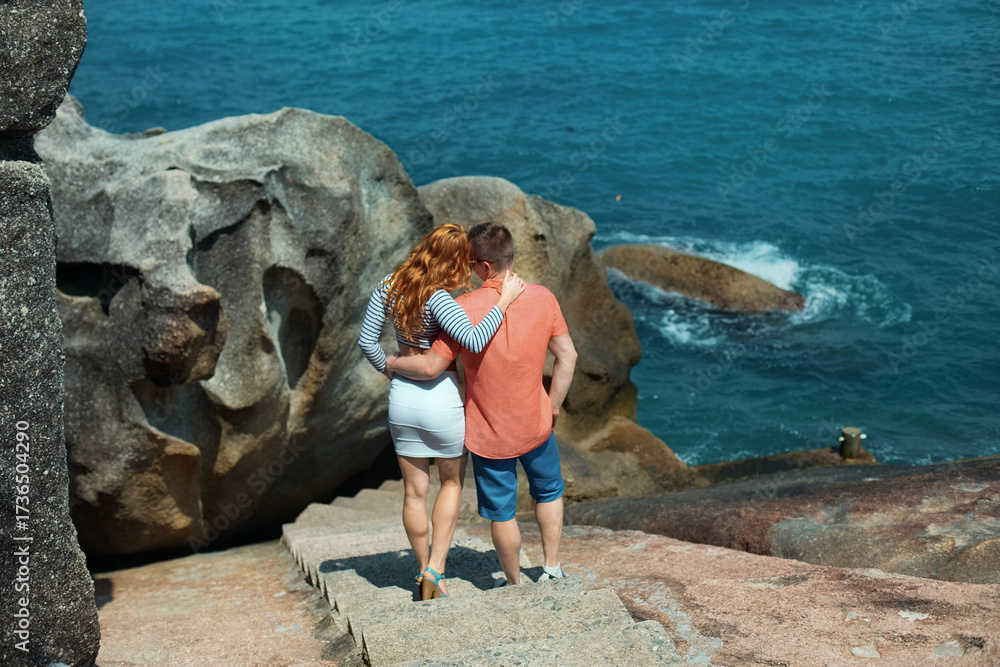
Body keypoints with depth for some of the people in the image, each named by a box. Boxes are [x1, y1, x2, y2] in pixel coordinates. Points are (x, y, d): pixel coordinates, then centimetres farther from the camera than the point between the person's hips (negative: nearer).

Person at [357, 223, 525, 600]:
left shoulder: (389, 287, -3)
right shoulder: (438, 299, -23)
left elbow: (366, 340, 3)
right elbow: (474, 341, -34)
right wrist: (504, 301, -26)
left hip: (402, 396, 5)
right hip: (441, 397, -5)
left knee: (414, 491, 16)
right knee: (452, 481, 19)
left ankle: (424, 570, 29)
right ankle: (436, 569, 12)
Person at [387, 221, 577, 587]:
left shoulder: (465, 308, -23)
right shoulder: (542, 298, -11)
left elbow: (431, 367, -21)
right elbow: (567, 356, -5)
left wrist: (391, 362, -3)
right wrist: (553, 407, 6)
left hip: (488, 430, -3)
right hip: (535, 422, 3)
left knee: (501, 512, 16)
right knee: (549, 491, 28)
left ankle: (515, 585, 31)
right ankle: (552, 569, 30)